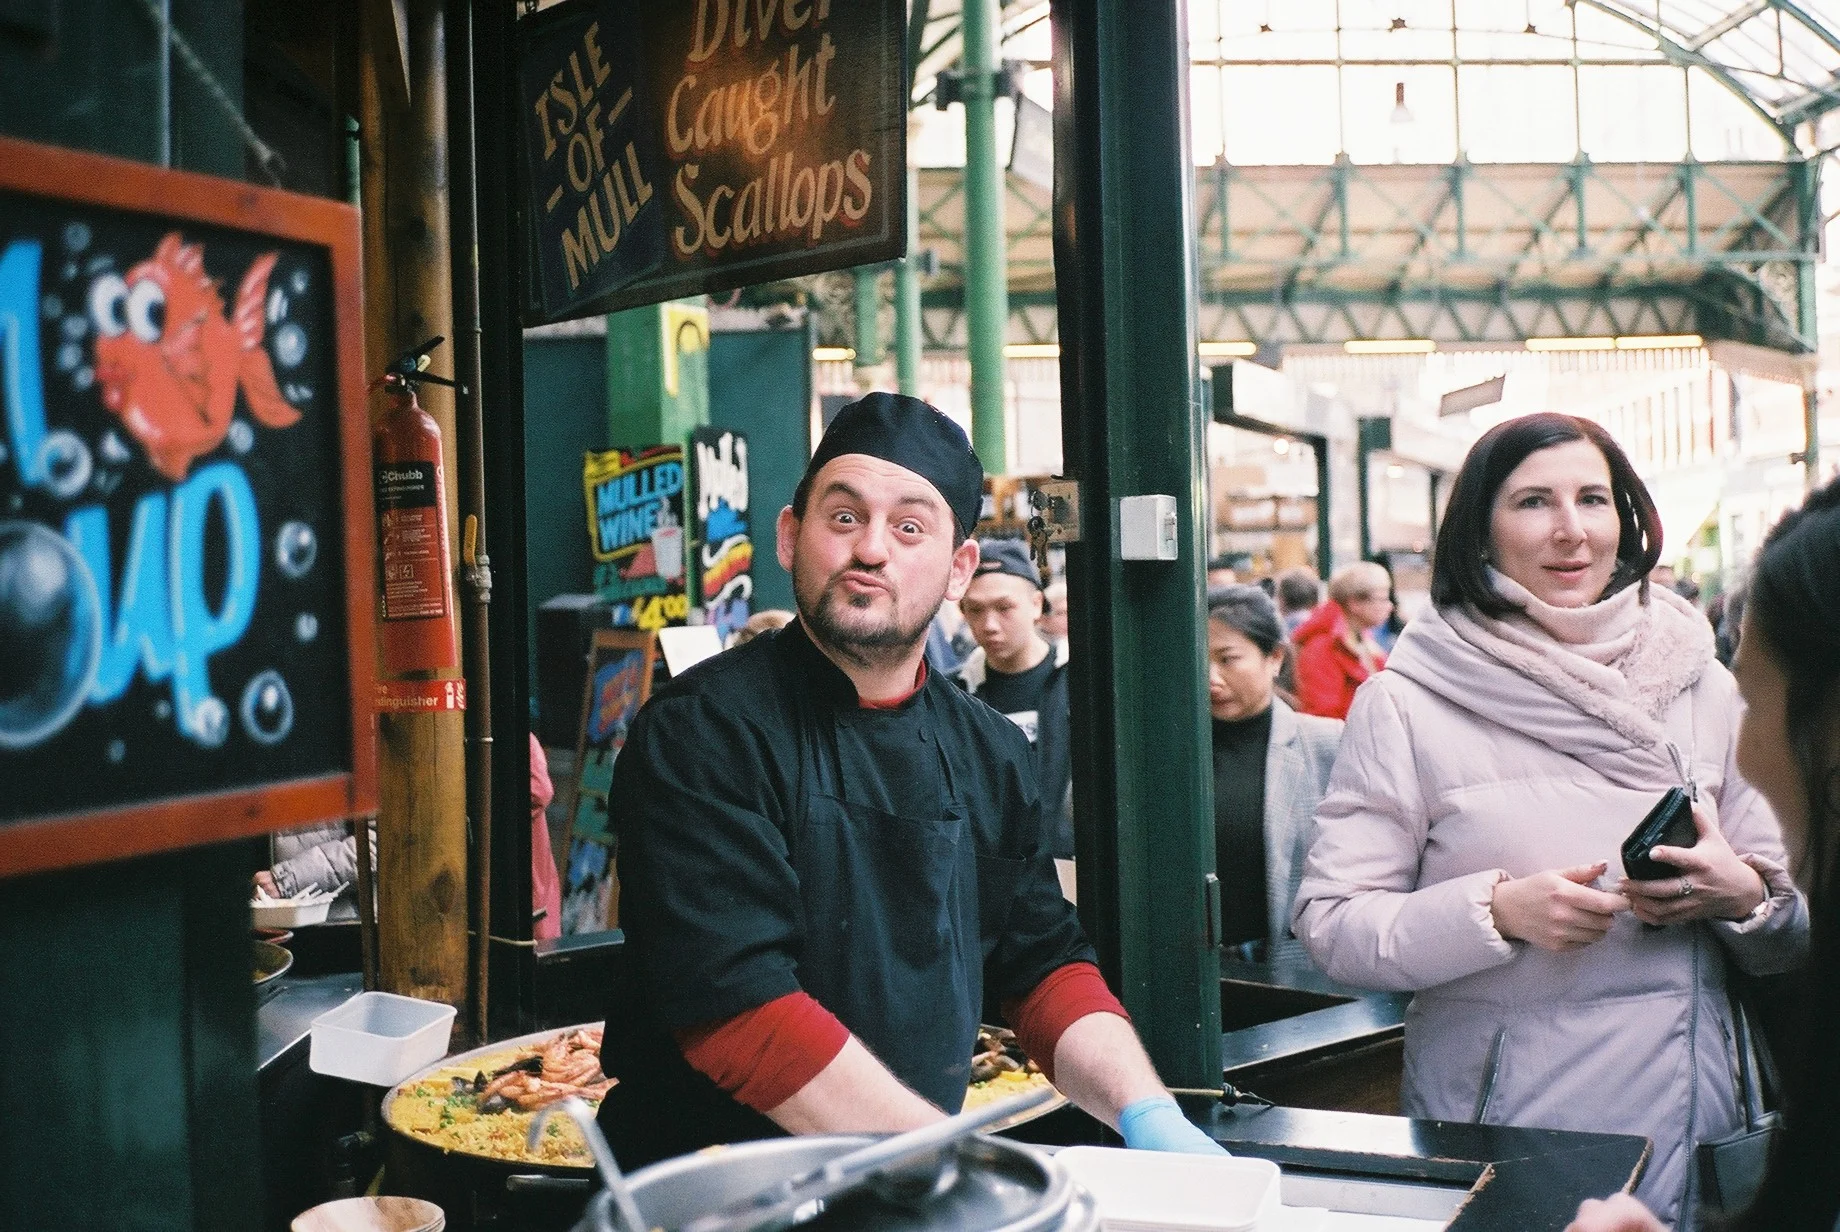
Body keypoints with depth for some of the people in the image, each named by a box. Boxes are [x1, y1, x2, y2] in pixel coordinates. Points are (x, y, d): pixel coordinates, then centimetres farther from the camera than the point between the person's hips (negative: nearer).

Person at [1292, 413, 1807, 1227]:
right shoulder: (1407, 703, -7)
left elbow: (1790, 940, 9)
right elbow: (1330, 926, -10)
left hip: (1684, 1110, 4)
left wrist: (1743, 897, -12)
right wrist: (1498, 911, -23)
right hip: (1492, 1121, -3)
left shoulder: (1703, 688, 4)